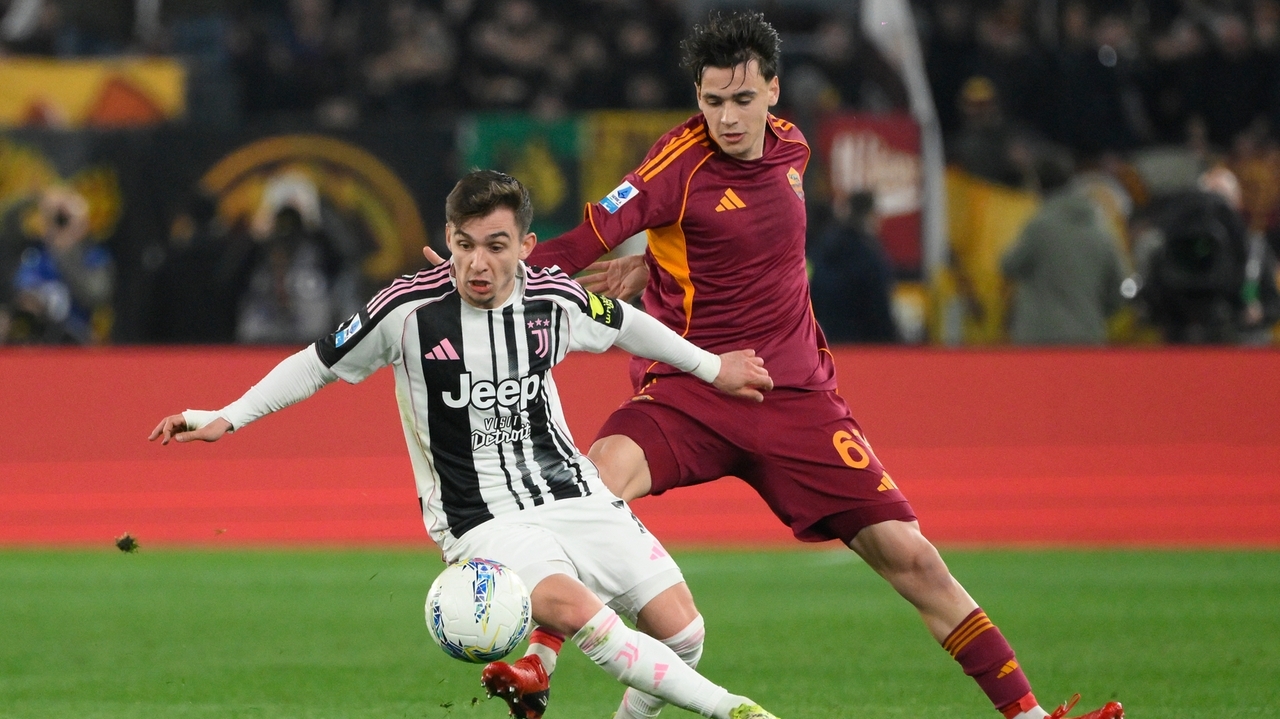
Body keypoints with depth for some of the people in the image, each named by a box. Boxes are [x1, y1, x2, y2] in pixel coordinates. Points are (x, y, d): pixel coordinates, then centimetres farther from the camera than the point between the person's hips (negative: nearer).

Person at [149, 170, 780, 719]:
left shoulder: (555, 299, -3)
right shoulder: (408, 310, -12)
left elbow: (625, 325, 18)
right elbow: (318, 365, 1)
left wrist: (709, 366, 28)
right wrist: (225, 418, -3)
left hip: (576, 496, 4)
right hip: (484, 522, -4)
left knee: (681, 628, -6)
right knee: (576, 610, -31)